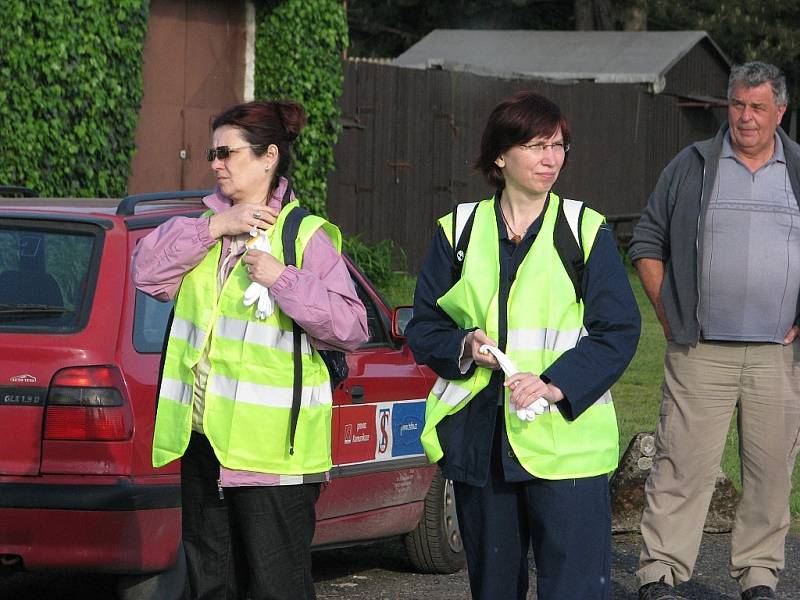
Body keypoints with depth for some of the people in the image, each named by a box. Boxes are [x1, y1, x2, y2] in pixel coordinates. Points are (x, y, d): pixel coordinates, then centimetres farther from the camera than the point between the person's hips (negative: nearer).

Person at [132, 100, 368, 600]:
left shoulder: (307, 236, -5)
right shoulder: (208, 228, 15)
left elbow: (351, 327, -12)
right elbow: (147, 270, 0)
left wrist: (282, 279, -20)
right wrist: (216, 227, -9)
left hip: (271, 448, -7)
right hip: (204, 441, 7)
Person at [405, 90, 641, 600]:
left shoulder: (587, 231, 2)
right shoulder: (458, 233, 9)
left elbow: (619, 332, -1)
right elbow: (424, 328, 12)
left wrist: (555, 385, -15)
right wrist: (464, 346, -10)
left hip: (566, 438, -3)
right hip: (477, 438, 3)